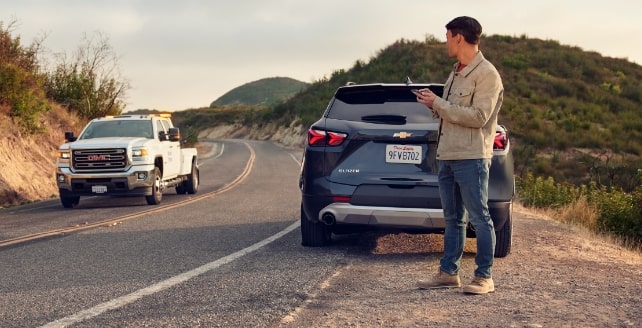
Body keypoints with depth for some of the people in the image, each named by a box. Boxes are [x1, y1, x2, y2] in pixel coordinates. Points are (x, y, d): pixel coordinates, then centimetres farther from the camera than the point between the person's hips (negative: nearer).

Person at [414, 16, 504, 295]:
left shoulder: (487, 74, -10)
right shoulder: (456, 73, 18)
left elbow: (478, 116, -19)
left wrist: (438, 104, -15)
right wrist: (434, 105, 4)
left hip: (471, 158, -9)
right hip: (447, 156, 9)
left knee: (479, 218, -3)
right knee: (452, 219, 12)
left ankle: (484, 277, 2)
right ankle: (448, 272, 18)